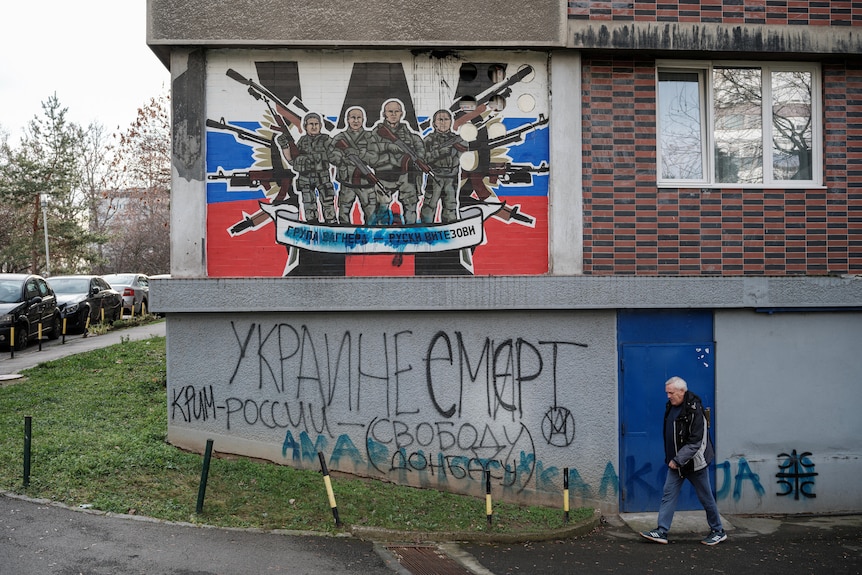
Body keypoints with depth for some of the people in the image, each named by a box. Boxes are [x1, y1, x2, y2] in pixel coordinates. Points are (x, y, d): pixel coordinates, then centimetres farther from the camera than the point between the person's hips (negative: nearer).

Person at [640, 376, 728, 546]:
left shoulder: (694, 410, -21)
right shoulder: (671, 406, 5)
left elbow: (695, 442, -24)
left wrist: (678, 460, -22)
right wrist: (671, 459, 13)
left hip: (695, 462, -7)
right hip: (676, 462, 8)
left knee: (706, 498, 7)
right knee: (668, 494, 2)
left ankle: (718, 531, 23)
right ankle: (662, 532, 3)